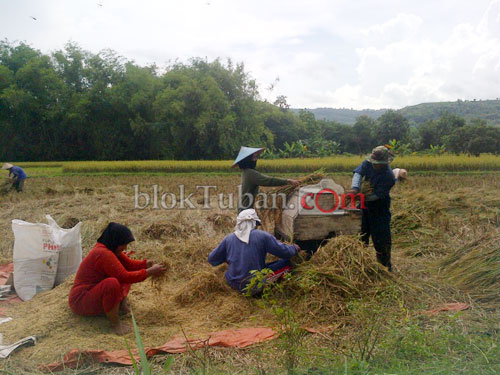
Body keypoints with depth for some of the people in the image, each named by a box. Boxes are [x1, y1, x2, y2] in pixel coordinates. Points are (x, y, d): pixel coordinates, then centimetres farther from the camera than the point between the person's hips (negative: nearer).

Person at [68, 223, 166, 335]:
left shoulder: (109, 250, 4)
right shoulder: (103, 254, -26)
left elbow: (129, 264, 7)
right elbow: (124, 277, -29)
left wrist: (147, 264, -8)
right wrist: (149, 272, -24)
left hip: (93, 291, 10)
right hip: (81, 302, -10)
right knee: (112, 283, -37)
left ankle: (122, 303, -5)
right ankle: (114, 323, -22)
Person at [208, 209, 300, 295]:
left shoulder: (228, 239, 2)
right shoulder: (262, 236, -8)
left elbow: (212, 260, 11)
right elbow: (284, 252, -2)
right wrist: (295, 248, 20)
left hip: (233, 284, 5)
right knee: (286, 262, 3)